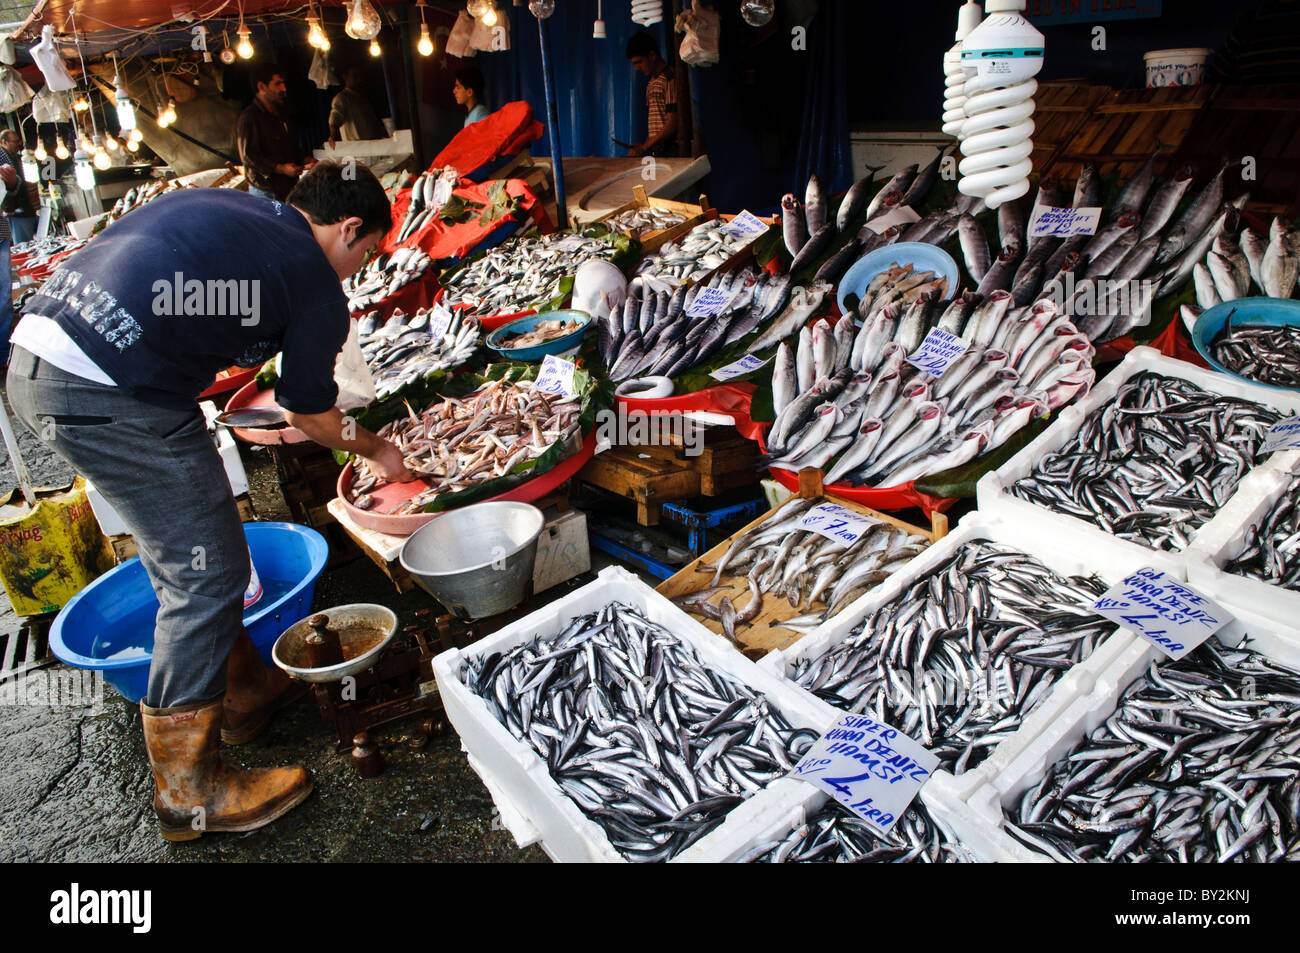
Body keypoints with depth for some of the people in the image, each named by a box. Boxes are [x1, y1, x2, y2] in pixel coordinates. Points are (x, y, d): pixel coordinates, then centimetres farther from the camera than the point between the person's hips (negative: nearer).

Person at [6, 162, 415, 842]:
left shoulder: (220, 202, 21)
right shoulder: (317, 287, -1)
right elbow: (309, 415, 10)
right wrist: (377, 451, 29)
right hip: (109, 397, -9)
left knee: (184, 549, 20)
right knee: (205, 572, 2)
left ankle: (242, 691, 37)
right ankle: (188, 792, 15)